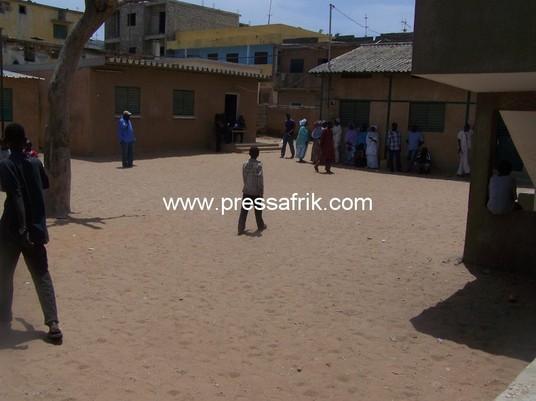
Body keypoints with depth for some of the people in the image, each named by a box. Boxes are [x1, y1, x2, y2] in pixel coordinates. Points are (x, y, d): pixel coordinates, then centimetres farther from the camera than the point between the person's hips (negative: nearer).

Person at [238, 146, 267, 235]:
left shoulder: (245, 164, 2)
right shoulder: (258, 165, -14)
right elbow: (260, 180, -15)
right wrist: (261, 192, -8)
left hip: (246, 190, 4)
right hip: (256, 191, -4)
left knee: (244, 210, 3)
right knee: (258, 209, 14)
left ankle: (241, 229, -2)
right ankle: (261, 226, 32)